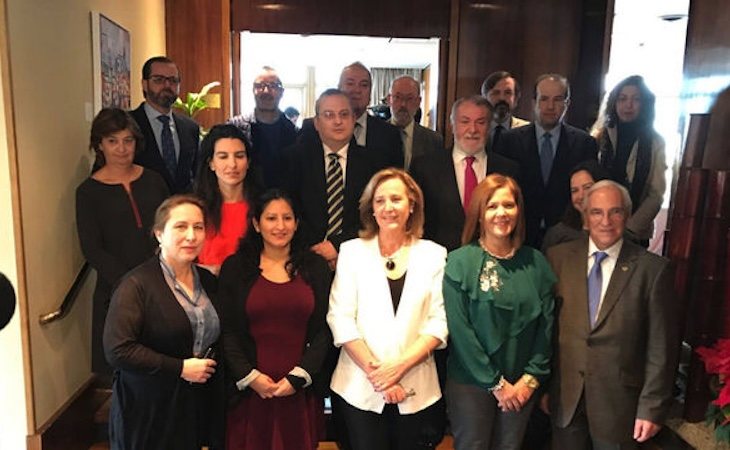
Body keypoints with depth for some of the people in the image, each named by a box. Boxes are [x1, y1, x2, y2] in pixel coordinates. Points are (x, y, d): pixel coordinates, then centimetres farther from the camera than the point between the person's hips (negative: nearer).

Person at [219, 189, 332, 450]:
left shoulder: (315, 267, 5)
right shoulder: (235, 268, 3)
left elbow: (324, 330, 3)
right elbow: (226, 331, 1)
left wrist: (299, 377, -6)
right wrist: (250, 376, -8)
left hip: (301, 392, 1)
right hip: (249, 391, -1)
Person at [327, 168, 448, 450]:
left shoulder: (434, 254, 3)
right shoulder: (352, 251, 2)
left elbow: (439, 321, -2)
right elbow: (340, 319, -3)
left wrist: (400, 365, -13)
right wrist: (374, 371, -11)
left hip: (416, 390, 1)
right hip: (360, 388, 0)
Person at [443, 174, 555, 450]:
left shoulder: (535, 262, 1)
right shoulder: (460, 262, -10)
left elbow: (546, 324, 2)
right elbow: (460, 330, -13)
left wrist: (531, 378, -5)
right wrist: (496, 384, -12)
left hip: (523, 385, 3)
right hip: (471, 383, -3)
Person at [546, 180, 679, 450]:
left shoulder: (654, 269, -9)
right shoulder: (559, 257, -2)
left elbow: (661, 346, -7)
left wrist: (652, 408, -6)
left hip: (618, 400, -2)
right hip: (565, 396, 2)